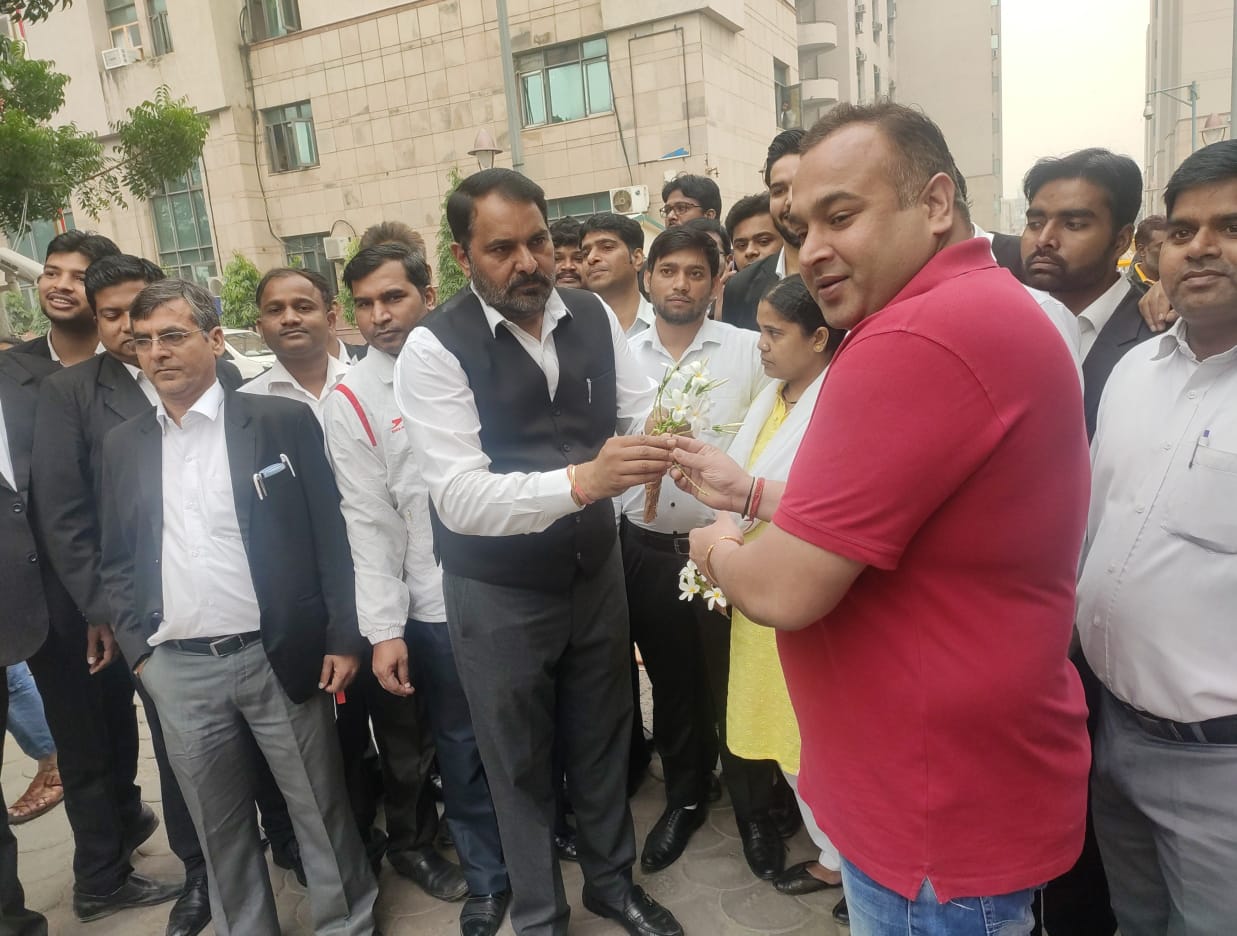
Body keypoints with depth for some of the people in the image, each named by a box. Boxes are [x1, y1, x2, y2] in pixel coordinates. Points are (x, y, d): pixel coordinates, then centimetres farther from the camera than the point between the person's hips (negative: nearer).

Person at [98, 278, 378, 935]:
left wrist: (342, 638, -7)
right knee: (219, 829, 17)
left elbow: (331, 535, -4)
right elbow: (118, 561, 13)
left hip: (280, 657, -3)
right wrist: (138, 649, 3)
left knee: (321, 813, 10)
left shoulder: (283, 420, -4)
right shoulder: (122, 445, 9)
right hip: (177, 671, 4)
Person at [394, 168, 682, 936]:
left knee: (604, 740, 22)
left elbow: (644, 415, -2)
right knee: (521, 763, 16)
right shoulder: (435, 347, -19)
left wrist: (663, 447, -27)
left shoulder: (594, 316, -4)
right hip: (498, 594, -4)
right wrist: (580, 480, -44)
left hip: (596, 570, 4)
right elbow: (461, 498, -29)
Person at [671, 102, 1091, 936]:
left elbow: (787, 590, -27)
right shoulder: (988, 311, 7)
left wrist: (719, 549, -6)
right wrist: (749, 494, 8)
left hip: (941, 815, -10)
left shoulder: (916, 339, -29)